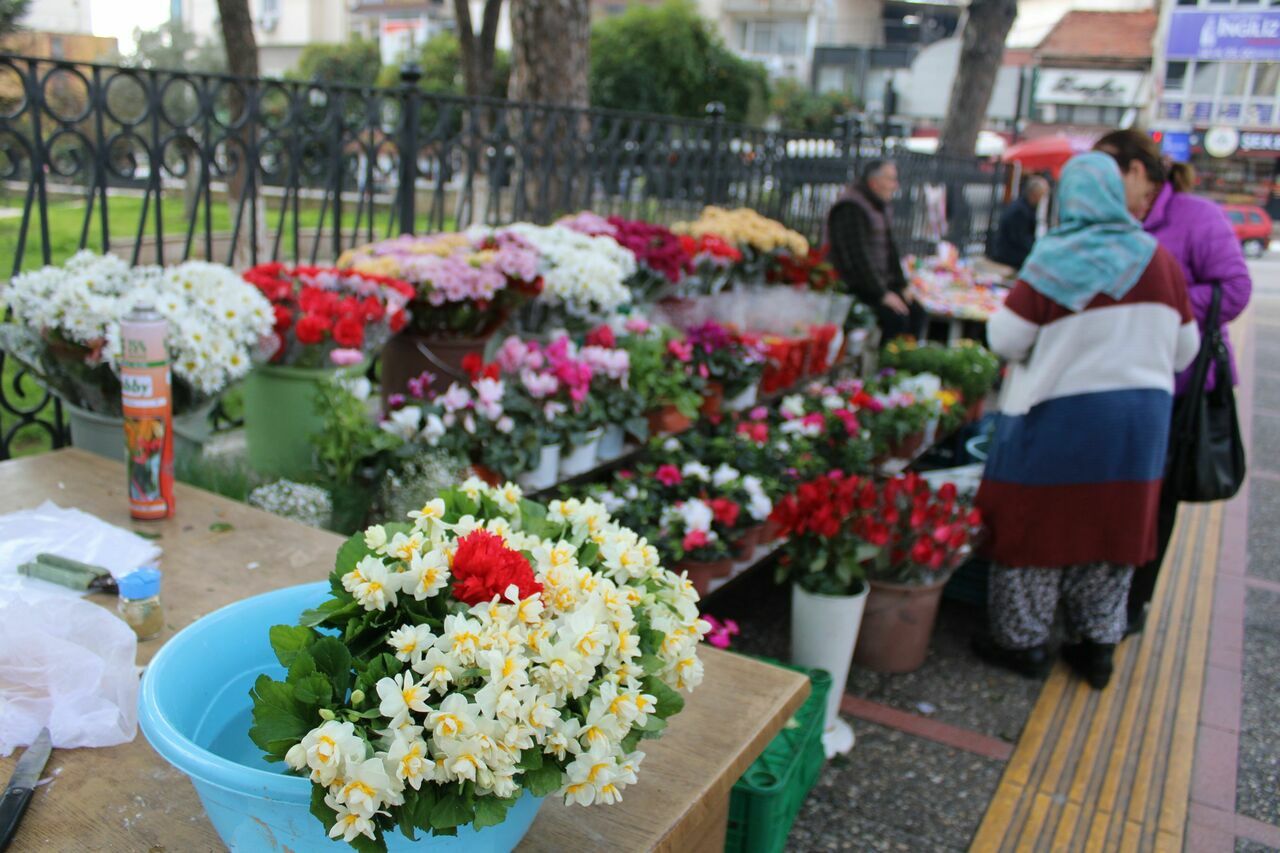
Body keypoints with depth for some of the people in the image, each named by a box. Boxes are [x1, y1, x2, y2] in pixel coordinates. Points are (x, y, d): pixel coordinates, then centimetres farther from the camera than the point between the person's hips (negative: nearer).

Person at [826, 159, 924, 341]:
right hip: (852, 285, -9)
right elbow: (858, 255, -21)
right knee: (896, 318, -24)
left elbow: (890, 247, 17)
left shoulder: (883, 205, 13)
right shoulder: (850, 208, -17)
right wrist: (883, 294, -21)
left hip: (879, 281, 9)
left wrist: (902, 285, 8)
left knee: (917, 313, -3)